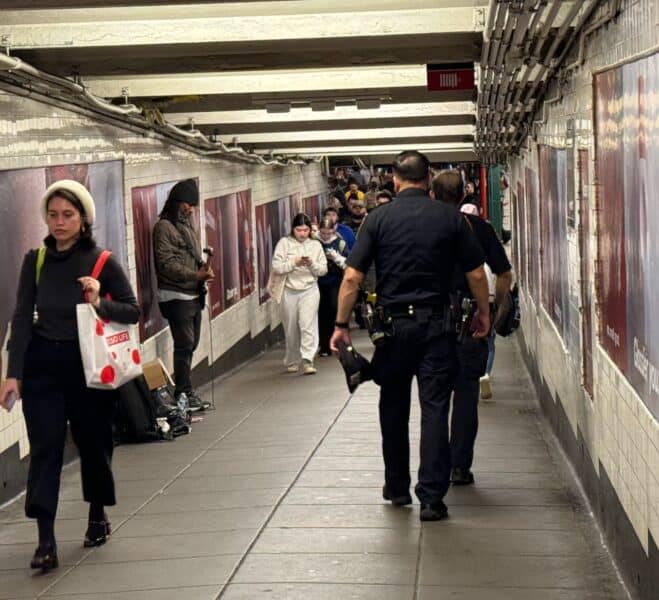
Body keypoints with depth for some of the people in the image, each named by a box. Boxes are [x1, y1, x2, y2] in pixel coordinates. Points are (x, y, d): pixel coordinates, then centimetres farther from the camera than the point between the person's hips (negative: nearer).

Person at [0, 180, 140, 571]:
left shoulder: (102, 261, -7)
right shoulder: (36, 260, 1)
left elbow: (134, 311, -4)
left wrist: (99, 304, -23)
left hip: (87, 363, -1)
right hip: (42, 365, 1)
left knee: (93, 442, 12)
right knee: (45, 448, -5)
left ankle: (98, 516, 36)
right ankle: (46, 541, -7)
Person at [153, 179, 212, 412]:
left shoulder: (186, 226, 19)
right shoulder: (164, 227, -9)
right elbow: (166, 263, -16)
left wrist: (203, 269, 2)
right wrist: (195, 275, -22)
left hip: (193, 295, 9)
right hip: (176, 296, -9)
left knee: (190, 345, 10)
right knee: (184, 345, -8)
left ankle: (186, 393, 16)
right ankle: (183, 395, -2)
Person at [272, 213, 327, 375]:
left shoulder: (315, 245, 6)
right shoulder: (284, 243, 1)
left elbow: (323, 270, 4)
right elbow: (276, 267, -7)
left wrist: (312, 264, -15)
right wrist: (294, 262, -17)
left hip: (309, 290, 0)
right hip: (289, 291, 0)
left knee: (308, 325, -15)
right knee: (291, 329, 8)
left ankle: (308, 361, -19)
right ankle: (292, 362, 22)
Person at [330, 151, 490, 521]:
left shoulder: (379, 219, -1)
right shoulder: (450, 217, -1)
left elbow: (352, 277, -5)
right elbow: (477, 274, 0)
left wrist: (341, 325, 2)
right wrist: (484, 313, 15)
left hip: (394, 323, 1)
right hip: (437, 323, -1)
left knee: (394, 409, 14)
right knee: (435, 408, 1)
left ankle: (397, 488, 25)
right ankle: (432, 497, -2)